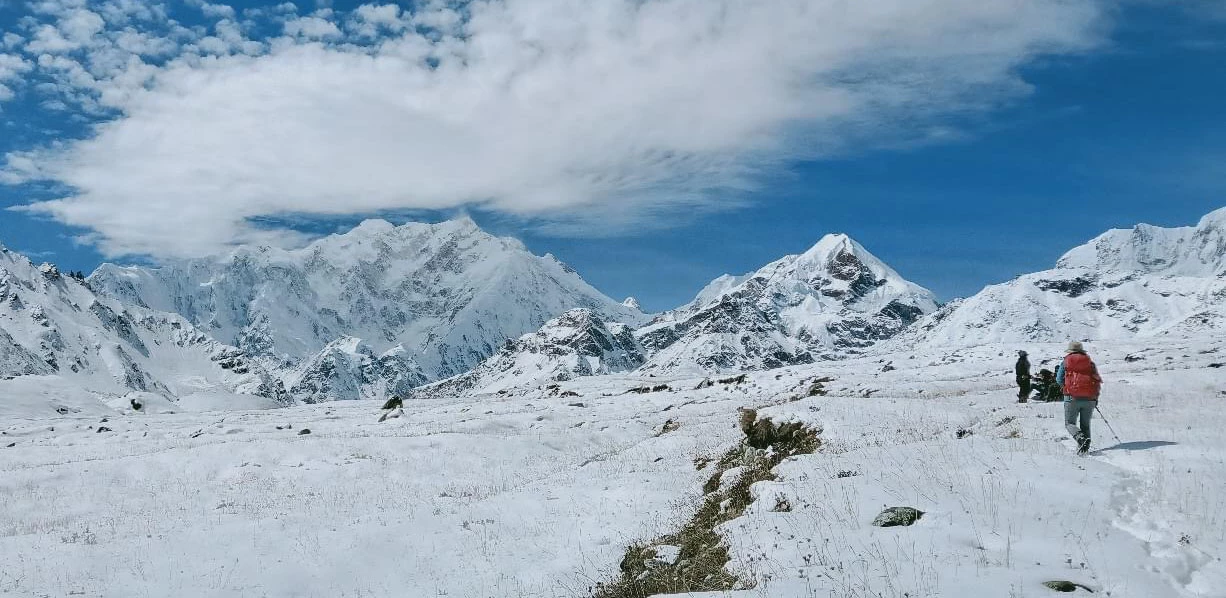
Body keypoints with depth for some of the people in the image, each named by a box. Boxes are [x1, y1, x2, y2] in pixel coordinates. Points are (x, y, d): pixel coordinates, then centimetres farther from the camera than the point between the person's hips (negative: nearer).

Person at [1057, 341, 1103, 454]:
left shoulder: (1066, 361, 7)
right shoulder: (1090, 362, 12)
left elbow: (1059, 380, 4)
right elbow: (1098, 380, 7)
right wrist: (1095, 396, 16)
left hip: (1072, 397, -3)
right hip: (1089, 398, 3)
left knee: (1070, 423, 3)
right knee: (1085, 424, 15)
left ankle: (1080, 438, -24)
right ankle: (1085, 446, 1)